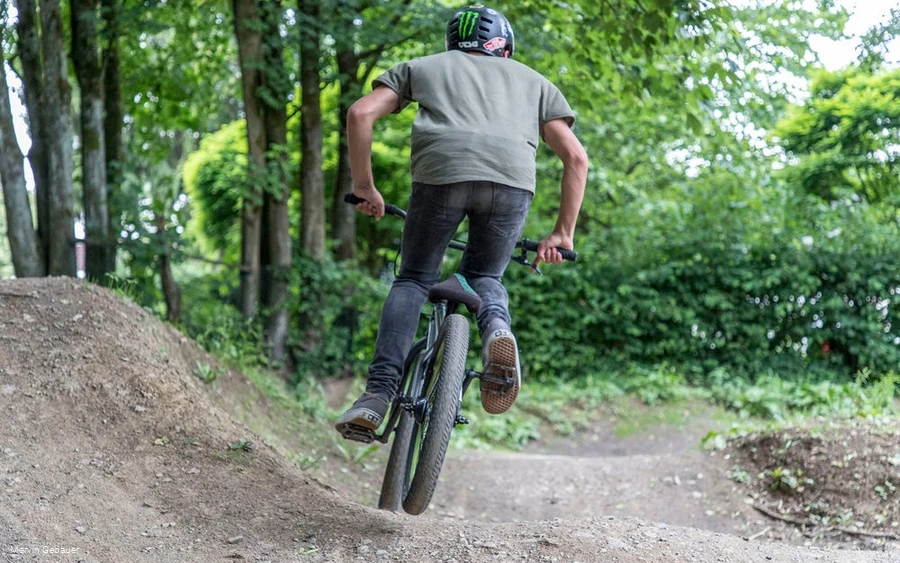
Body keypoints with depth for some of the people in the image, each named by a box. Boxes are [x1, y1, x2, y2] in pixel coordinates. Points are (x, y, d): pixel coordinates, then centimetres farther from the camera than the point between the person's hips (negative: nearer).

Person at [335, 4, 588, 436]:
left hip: (440, 172, -1)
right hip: (513, 180, 1)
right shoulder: (533, 80, 34)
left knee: (412, 280, 17)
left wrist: (364, 186, 23)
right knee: (484, 276, 24)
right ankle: (496, 328, -10)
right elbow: (576, 157, 22)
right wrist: (563, 234, 25)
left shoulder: (422, 66, 32)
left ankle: (378, 395, 1)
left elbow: (360, 114, 16)